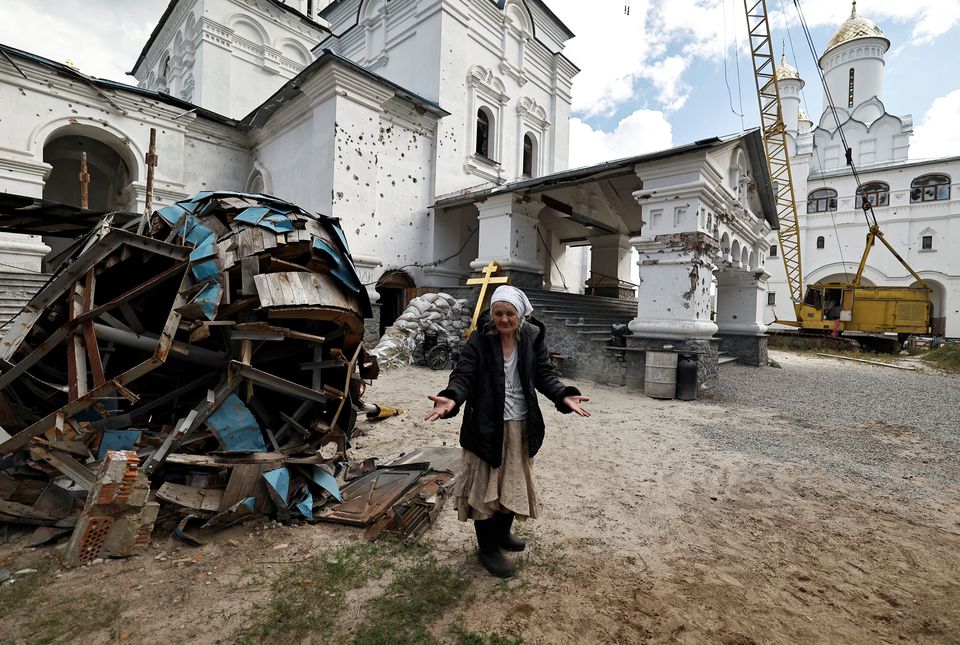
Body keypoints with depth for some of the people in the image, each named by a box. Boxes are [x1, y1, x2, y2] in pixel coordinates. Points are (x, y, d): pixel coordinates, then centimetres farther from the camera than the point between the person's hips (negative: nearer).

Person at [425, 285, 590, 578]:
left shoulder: (533, 339, -3)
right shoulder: (479, 340, -11)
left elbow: (544, 374, -2)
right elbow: (463, 376, -16)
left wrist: (564, 396, -20)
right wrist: (451, 399, -36)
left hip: (521, 426, 4)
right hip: (486, 426, -4)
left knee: (514, 483, 20)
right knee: (485, 486, 8)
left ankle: (502, 533, 45)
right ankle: (487, 549, 29)